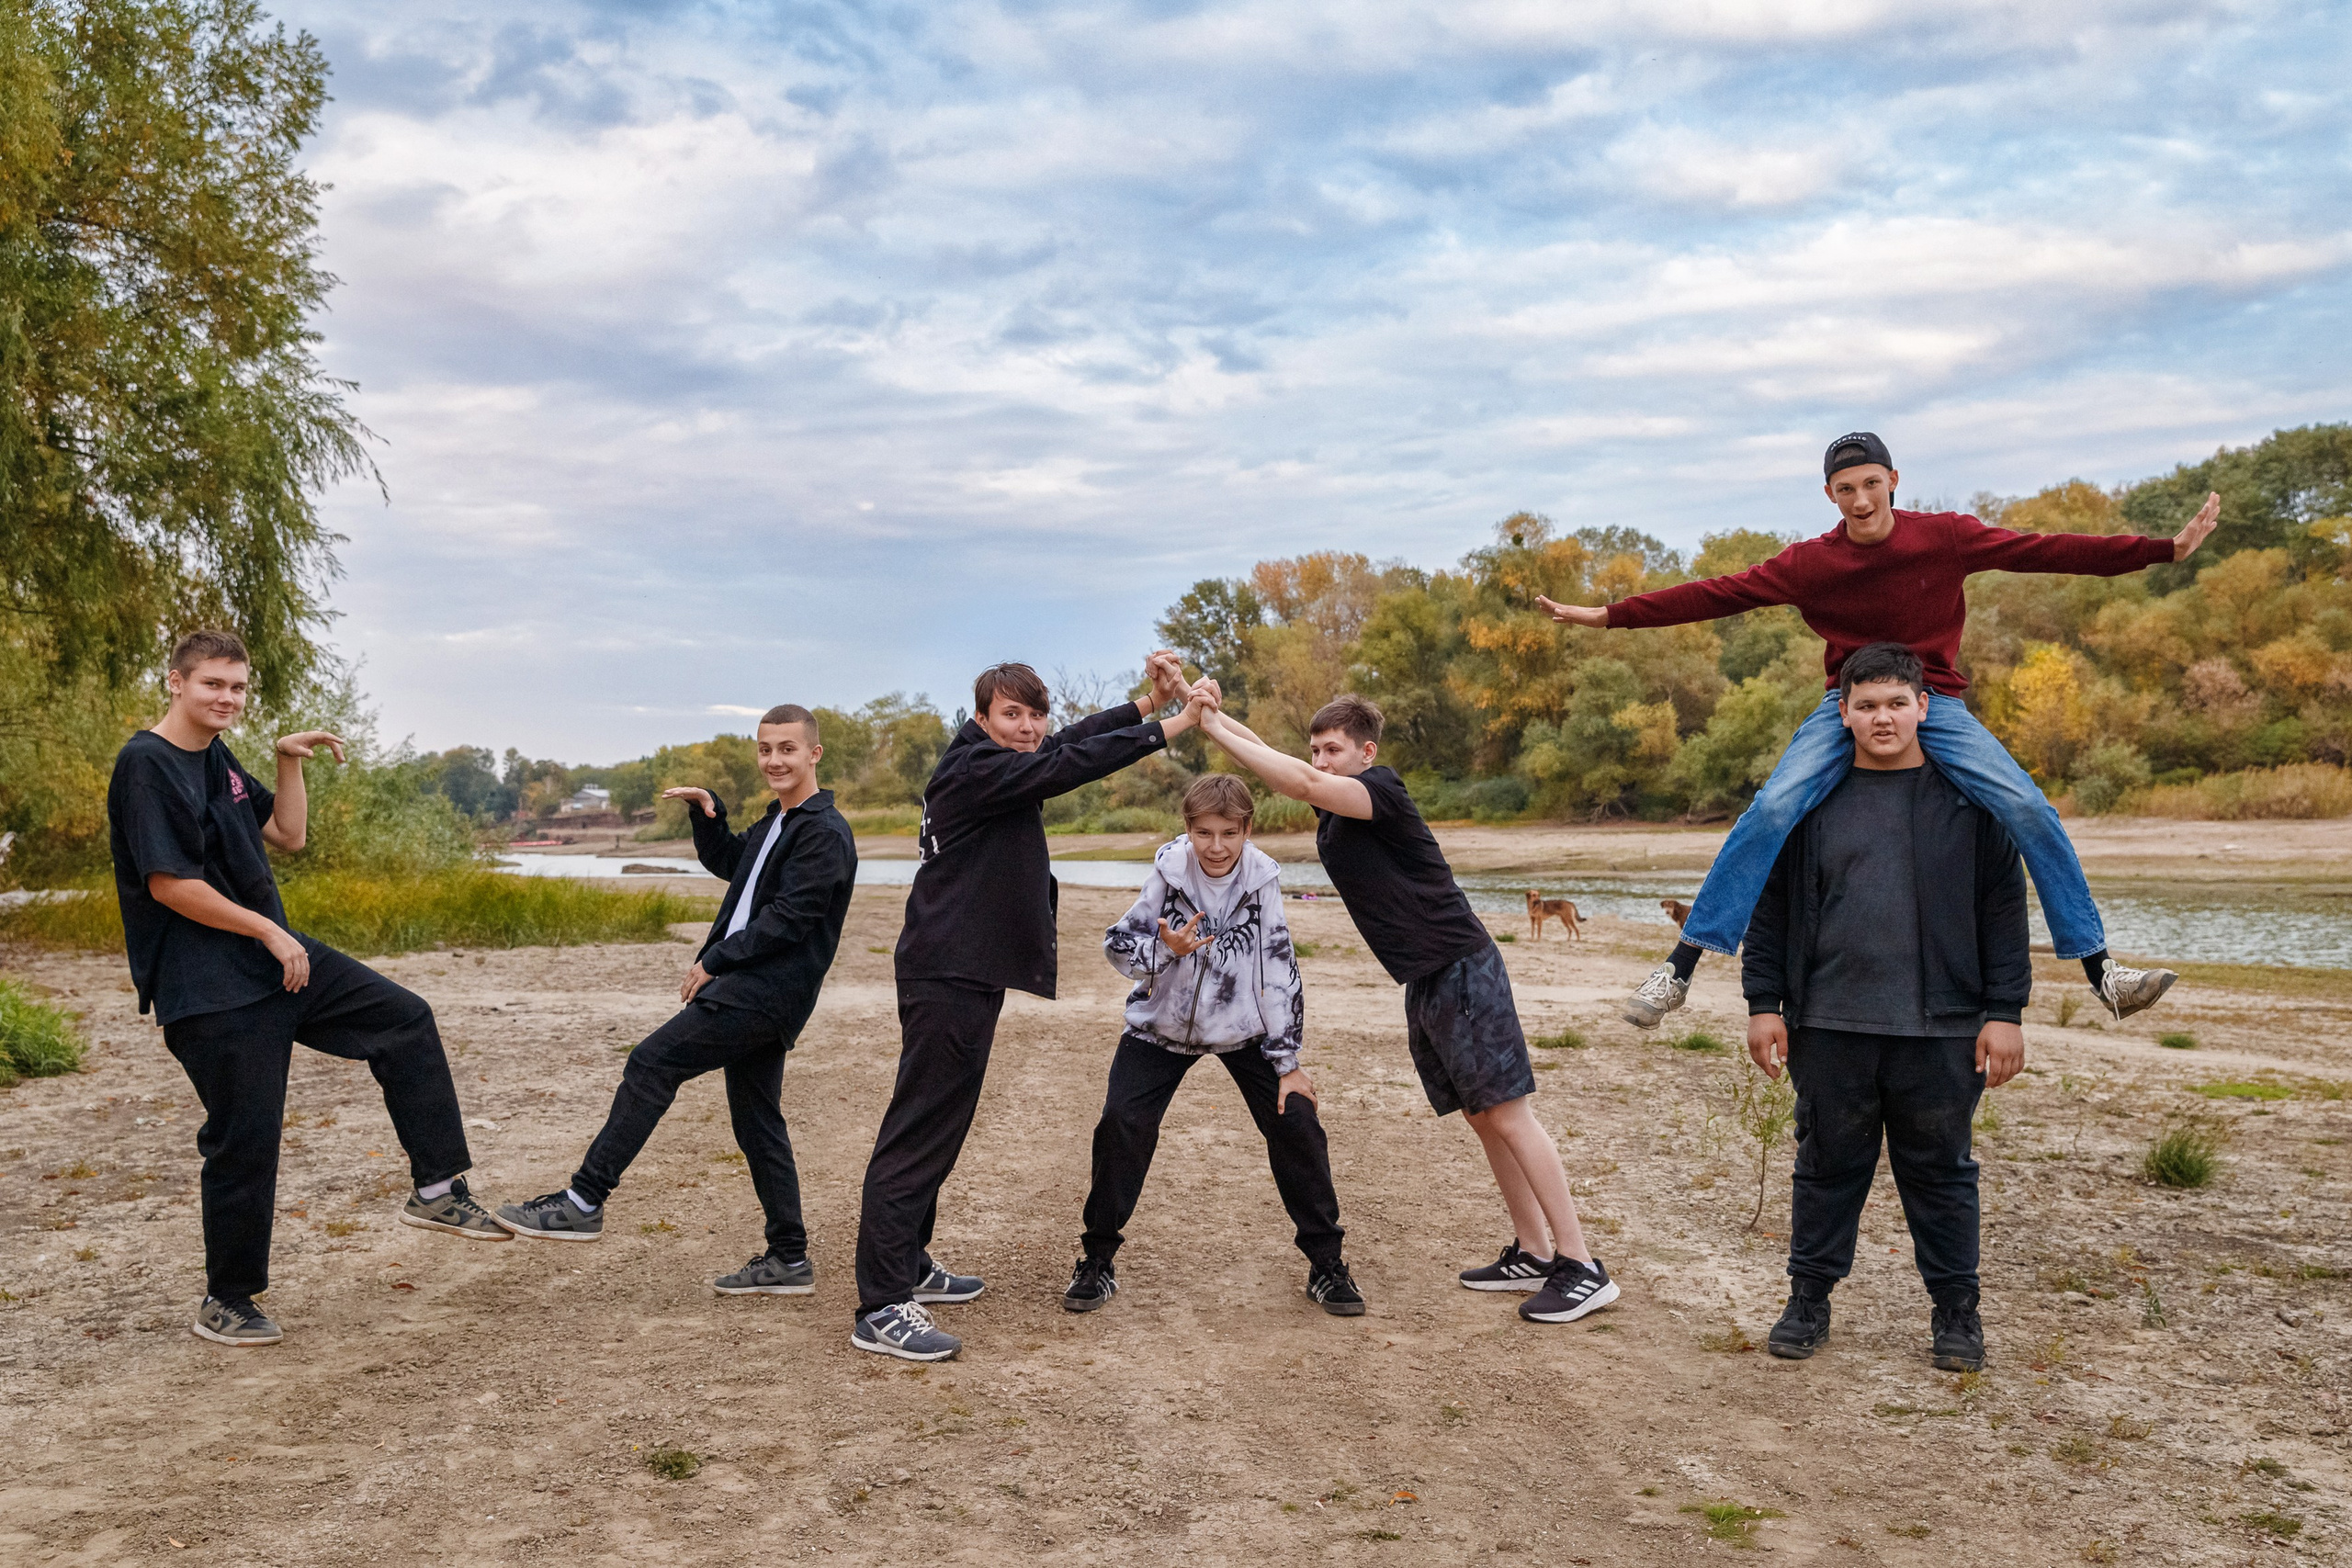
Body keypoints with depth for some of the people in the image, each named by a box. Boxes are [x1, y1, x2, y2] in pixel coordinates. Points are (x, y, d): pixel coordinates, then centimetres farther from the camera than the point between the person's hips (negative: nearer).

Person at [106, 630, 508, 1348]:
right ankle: (225, 1303, 14)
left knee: (405, 1020, 5)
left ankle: (436, 1189, 9)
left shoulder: (218, 759, 12)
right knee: (245, 1140, -3)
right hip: (211, 992, -9)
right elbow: (169, 884, -22)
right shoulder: (147, 765, -15)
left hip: (278, 958, 9)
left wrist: (289, 762, 6)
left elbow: (287, 836, 18)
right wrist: (269, 932, -16)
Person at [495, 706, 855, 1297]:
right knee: (756, 1122, 11)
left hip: (766, 992, -10)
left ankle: (583, 1203, -9)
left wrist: (715, 961, -13)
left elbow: (788, 919, -18)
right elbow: (725, 861, 34)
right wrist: (707, 810, 16)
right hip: (749, 989, 10)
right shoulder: (777, 822, 20)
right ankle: (788, 1260, 16)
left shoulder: (824, 833, -12)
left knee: (651, 1064, -13)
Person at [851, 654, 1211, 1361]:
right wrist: (1167, 728, -18)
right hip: (947, 976, -11)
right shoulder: (975, 768, -14)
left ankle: (908, 1265, 30)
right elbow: (1068, 765, -21)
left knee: (940, 1122, 18)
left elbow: (1072, 741, 16)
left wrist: (1149, 700, 5)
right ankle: (880, 1309, -11)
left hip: (964, 972, 11)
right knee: (919, 1129, -11)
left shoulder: (997, 766, 14)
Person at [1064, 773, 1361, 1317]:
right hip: (1163, 1024, 0)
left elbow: (1279, 969, -10)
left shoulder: (1261, 876, -16)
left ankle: (1326, 1262, 9)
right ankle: (1097, 1260, 5)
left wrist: (1287, 1061, -8)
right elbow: (1117, 944, -11)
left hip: (1244, 1027, 0)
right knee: (1122, 1124, -14)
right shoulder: (1169, 869, -17)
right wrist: (1166, 949, -32)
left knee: (1295, 1121, -8)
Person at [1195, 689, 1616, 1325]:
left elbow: (1303, 782, -28)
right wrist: (1210, 712, -8)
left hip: (1463, 971, -9)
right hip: (1423, 984, 9)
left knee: (1507, 1114, -9)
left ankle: (1582, 1268, -6)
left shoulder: (1382, 788, -14)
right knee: (1480, 1118, 11)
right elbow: (1277, 764, 8)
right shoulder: (1332, 813, 10)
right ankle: (1533, 1255, 20)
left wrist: (1215, 728, -24)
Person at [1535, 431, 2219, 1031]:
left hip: (1936, 703, 1)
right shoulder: (1810, 563, -4)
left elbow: (2047, 550, -4)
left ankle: (2098, 966, -6)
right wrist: (1609, 615, -11)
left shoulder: (1946, 537, -4)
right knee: (1771, 809, -23)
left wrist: (2165, 549, -7)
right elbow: (1718, 593, -6)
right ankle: (1680, 966, -22)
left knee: (2028, 809, -18)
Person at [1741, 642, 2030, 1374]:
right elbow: (1771, 907, 7)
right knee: (1828, 1164, 11)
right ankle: (1808, 1299, 24)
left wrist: (2004, 1013, -2)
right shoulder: (1808, 798, 4)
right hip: (1829, 1024, 1)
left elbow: (2004, 910, 3)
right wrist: (1764, 1004, 2)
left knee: (1940, 1170, 10)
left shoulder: (1969, 797, 2)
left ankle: (1956, 1311, 23)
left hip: (1942, 1027, -1)